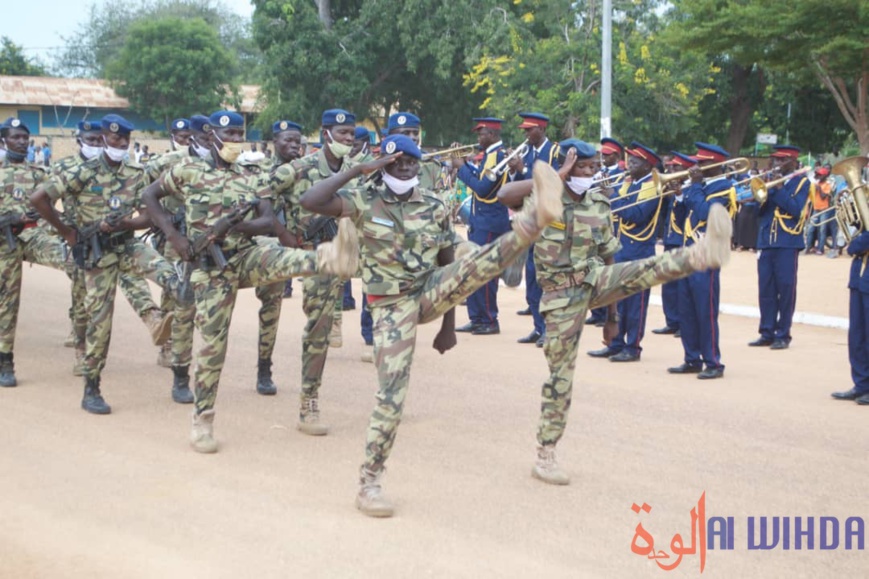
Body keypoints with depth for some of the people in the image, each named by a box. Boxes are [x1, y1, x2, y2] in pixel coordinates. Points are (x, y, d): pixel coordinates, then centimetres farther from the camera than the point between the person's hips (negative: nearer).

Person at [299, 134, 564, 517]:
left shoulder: (434, 207, 1)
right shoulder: (363, 200, -7)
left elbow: (448, 267, 9)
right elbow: (310, 202, -24)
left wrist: (448, 325, 9)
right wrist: (359, 169, -21)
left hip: (430, 293, 3)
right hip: (392, 307, -3)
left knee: (482, 260, -21)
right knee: (392, 392, -9)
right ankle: (369, 485, 0)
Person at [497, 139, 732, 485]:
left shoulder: (600, 206, 5)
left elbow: (608, 259, 12)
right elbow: (504, 195, -29)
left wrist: (612, 316, 13)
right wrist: (557, 176, -25)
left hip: (594, 280, 4)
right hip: (562, 295, -4)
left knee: (643, 270, -24)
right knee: (561, 374, -1)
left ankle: (703, 253, -51)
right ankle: (545, 457, 9)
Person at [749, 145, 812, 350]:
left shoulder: (802, 182, 1)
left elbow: (796, 209, -14)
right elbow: (759, 209, 8)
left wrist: (778, 189, -15)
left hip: (787, 243, -5)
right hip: (766, 241, 5)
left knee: (785, 290, -1)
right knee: (766, 290, 6)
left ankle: (783, 335, 4)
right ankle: (767, 333, 13)